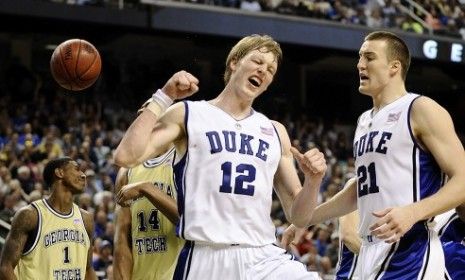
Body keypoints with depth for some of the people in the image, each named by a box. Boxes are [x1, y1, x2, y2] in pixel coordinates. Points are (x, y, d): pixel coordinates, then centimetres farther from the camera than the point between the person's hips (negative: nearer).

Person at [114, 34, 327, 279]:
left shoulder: (275, 132, 18)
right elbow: (126, 156, -8)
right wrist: (164, 97, -6)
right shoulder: (187, 114, 7)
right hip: (205, 260, -3)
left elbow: (296, 216, 17)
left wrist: (313, 181, -3)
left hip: (264, 259, 3)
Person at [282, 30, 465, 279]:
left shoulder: (421, 110, -6)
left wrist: (413, 212, -28)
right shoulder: (365, 121, 19)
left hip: (409, 251, -8)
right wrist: (305, 220, 27)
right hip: (370, 251, 8)